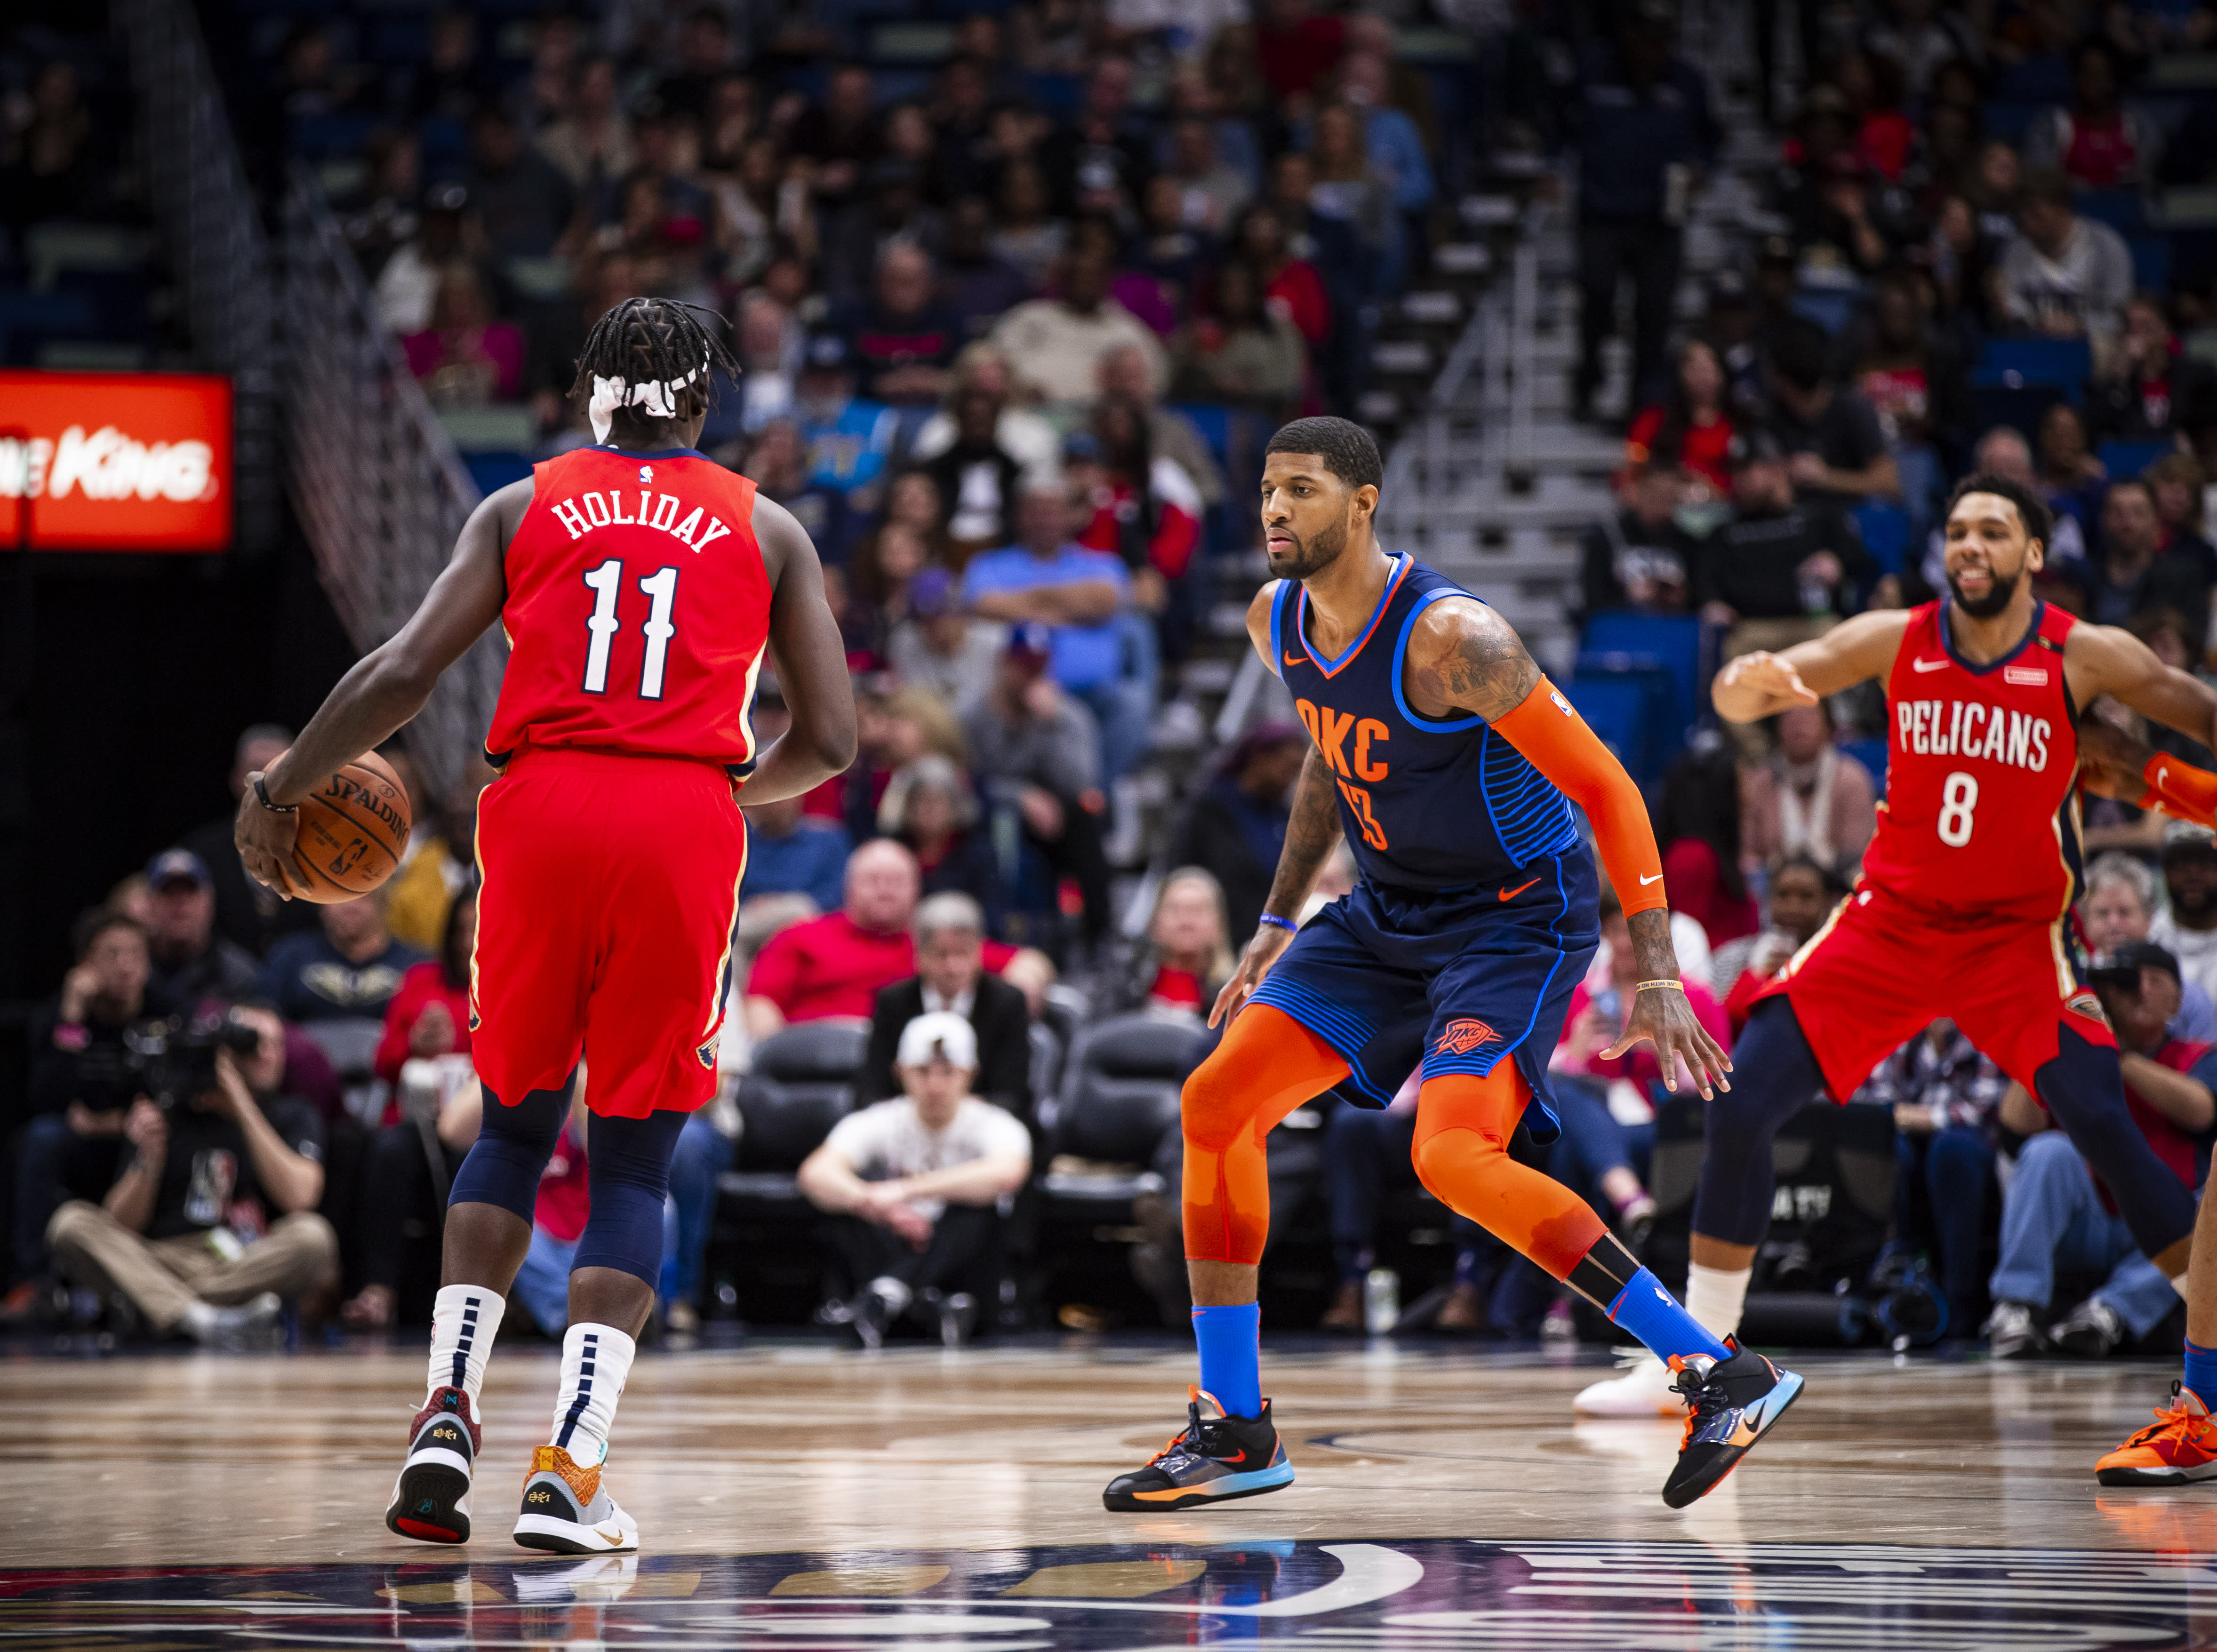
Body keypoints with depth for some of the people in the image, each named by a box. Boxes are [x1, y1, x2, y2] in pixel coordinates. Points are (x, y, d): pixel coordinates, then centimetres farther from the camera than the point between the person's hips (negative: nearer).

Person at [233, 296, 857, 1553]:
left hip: (542, 804, 1)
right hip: (684, 821, -1)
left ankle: (449, 1413, 3)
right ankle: (572, 1471, -4)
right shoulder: (765, 530, 14)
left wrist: (283, 787, 15)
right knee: (636, 1155, 6)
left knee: (515, 1123, 19)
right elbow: (830, 742, 9)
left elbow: (404, 673, 3)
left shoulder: (525, 507, 13)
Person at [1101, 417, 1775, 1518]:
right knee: (1217, 1102, -1)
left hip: (1517, 917, -8)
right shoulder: (1278, 621, -1)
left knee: (1454, 1158, -28)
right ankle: (1233, 1430, 10)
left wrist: (1655, 976, -27)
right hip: (1388, 913, 8)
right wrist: (1277, 924, 19)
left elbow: (1604, 786, -23)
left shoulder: (1449, 638, -26)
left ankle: (1721, 1375, -21)